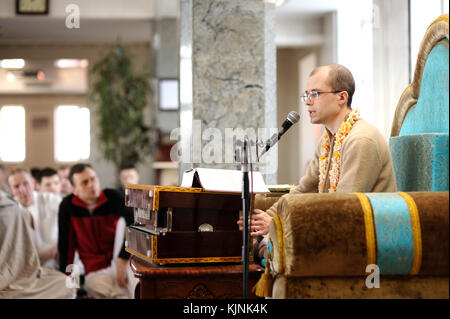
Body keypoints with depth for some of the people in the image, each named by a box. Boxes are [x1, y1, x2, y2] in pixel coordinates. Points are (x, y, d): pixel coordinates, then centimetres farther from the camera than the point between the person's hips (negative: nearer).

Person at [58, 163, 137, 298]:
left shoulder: (113, 197, -6)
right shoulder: (68, 205, -2)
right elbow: (65, 245, 2)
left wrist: (122, 259, -31)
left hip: (118, 261, 2)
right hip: (96, 271, -2)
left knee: (124, 220, -24)